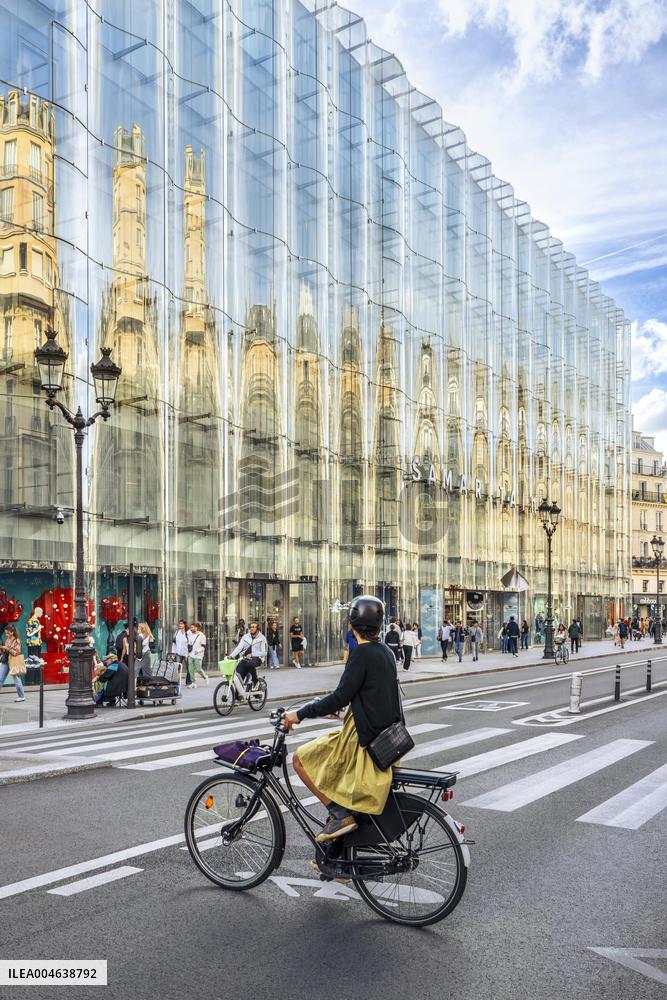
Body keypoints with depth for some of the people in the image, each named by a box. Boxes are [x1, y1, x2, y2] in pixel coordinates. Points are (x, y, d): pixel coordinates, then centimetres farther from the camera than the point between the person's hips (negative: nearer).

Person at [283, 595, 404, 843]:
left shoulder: (362, 652, -16)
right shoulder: (386, 651, 10)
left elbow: (340, 697, -21)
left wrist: (301, 713, -13)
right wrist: (334, 704, 24)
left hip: (365, 738, -9)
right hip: (386, 736, 9)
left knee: (301, 759, 0)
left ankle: (340, 815, -6)